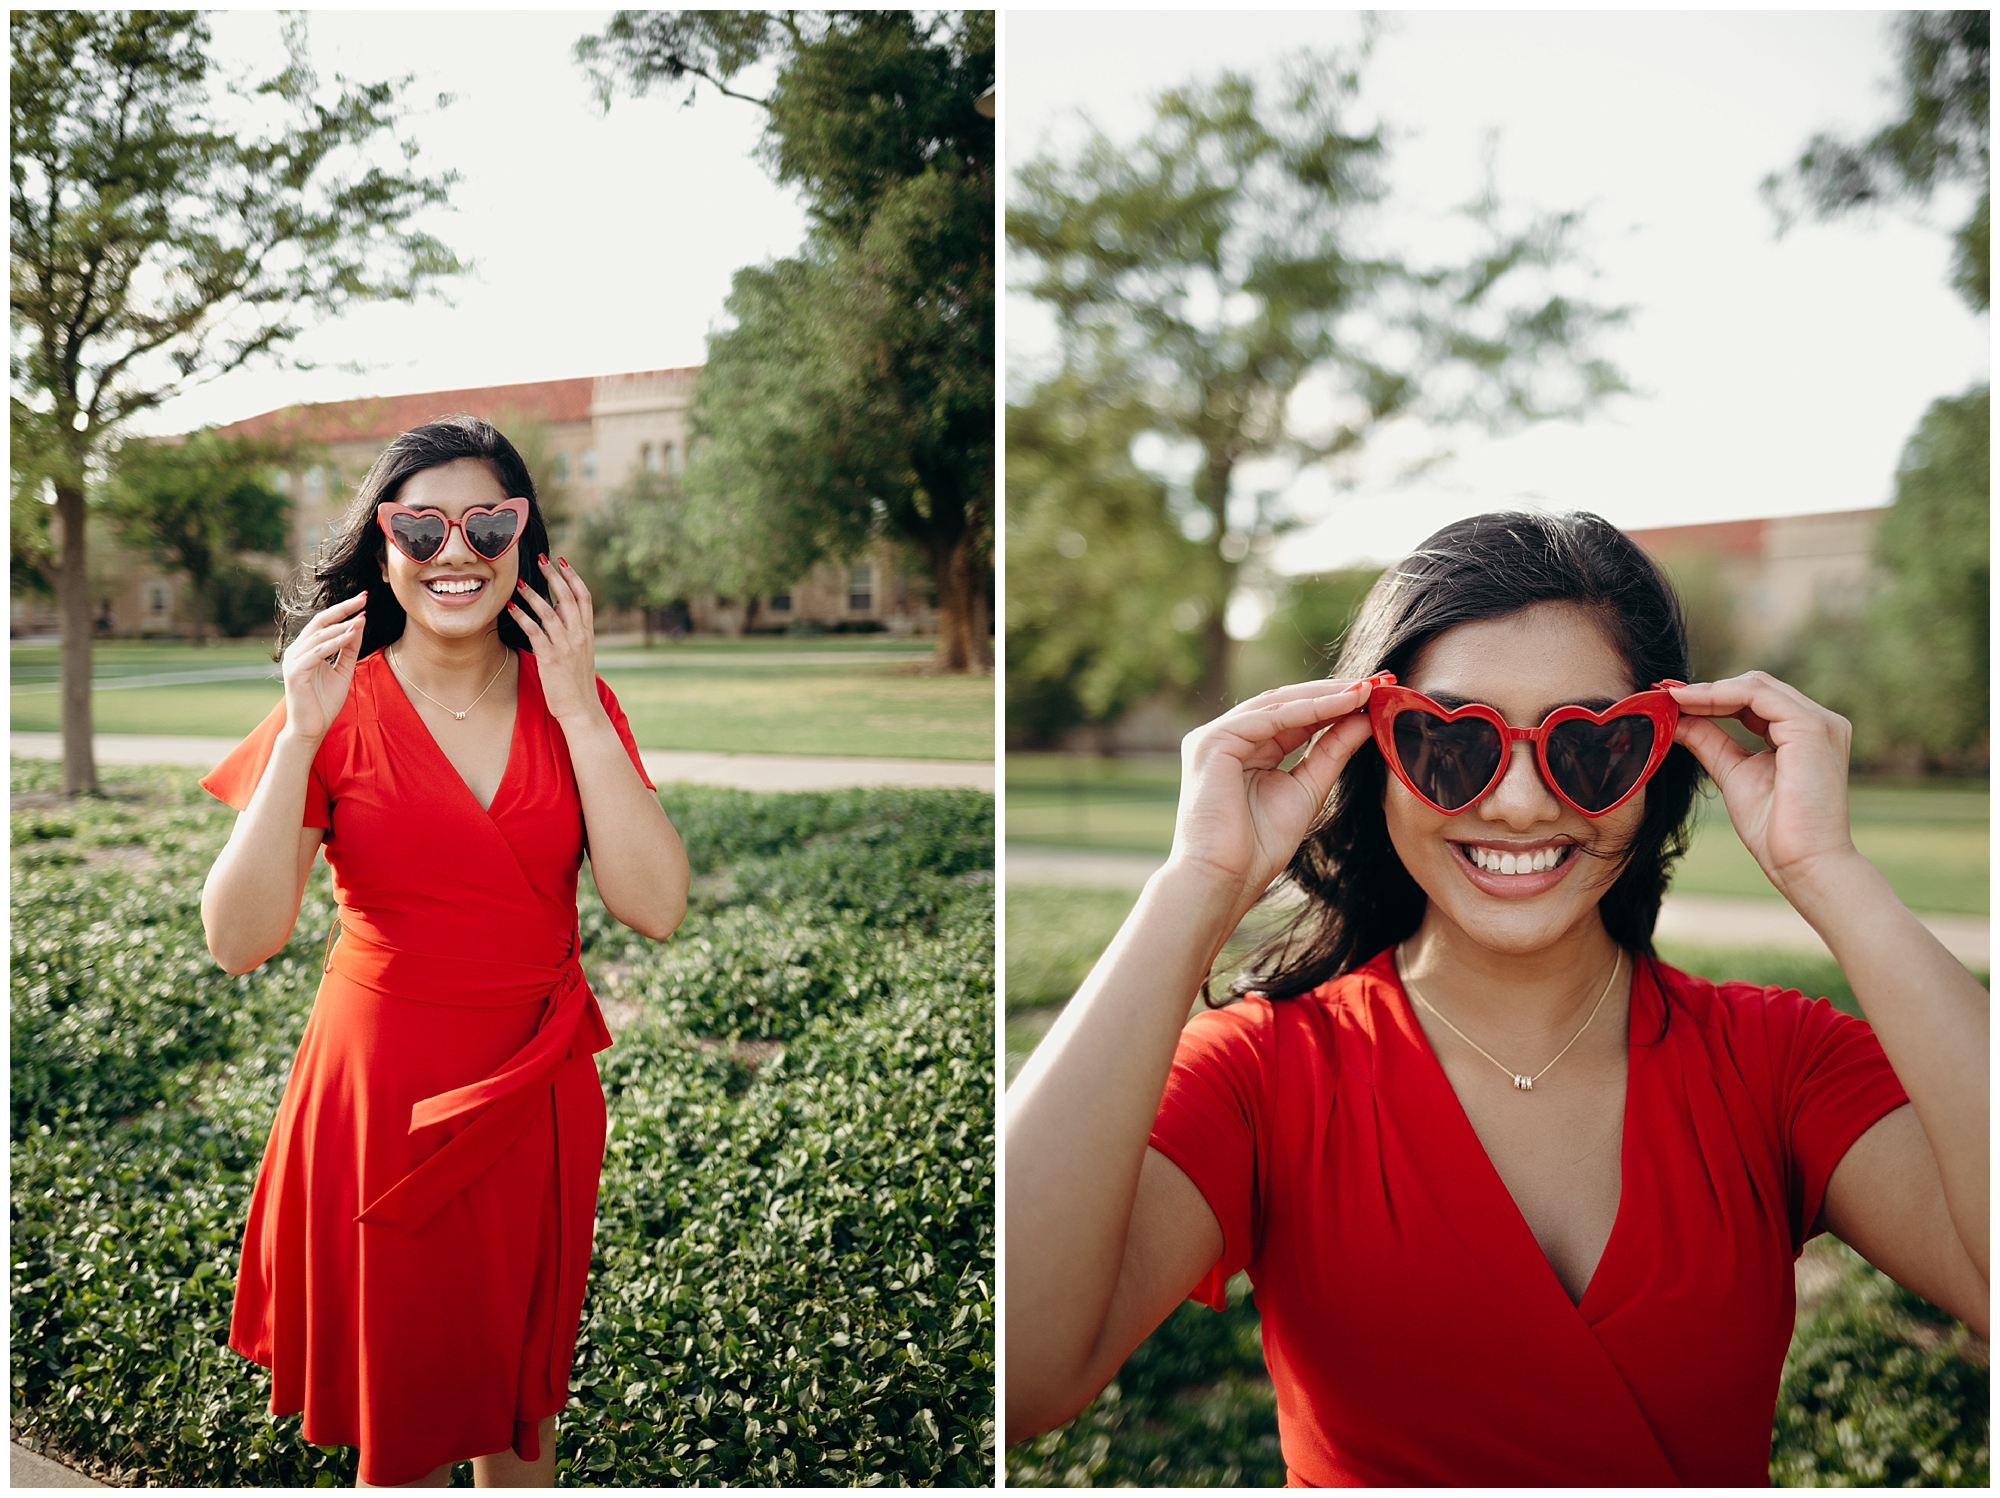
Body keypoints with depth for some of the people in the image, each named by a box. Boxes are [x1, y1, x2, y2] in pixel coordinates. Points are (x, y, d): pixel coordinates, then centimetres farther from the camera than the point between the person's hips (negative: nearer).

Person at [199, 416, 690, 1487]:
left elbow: (656, 908, -15)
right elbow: (238, 941, -16)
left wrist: (576, 710, -19)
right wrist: (300, 736, -25)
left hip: (535, 1089, 2)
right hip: (383, 1087, -2)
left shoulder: (572, 701, -3)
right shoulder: (341, 708, -9)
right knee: (399, 1395, 15)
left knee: (520, 1370, 21)